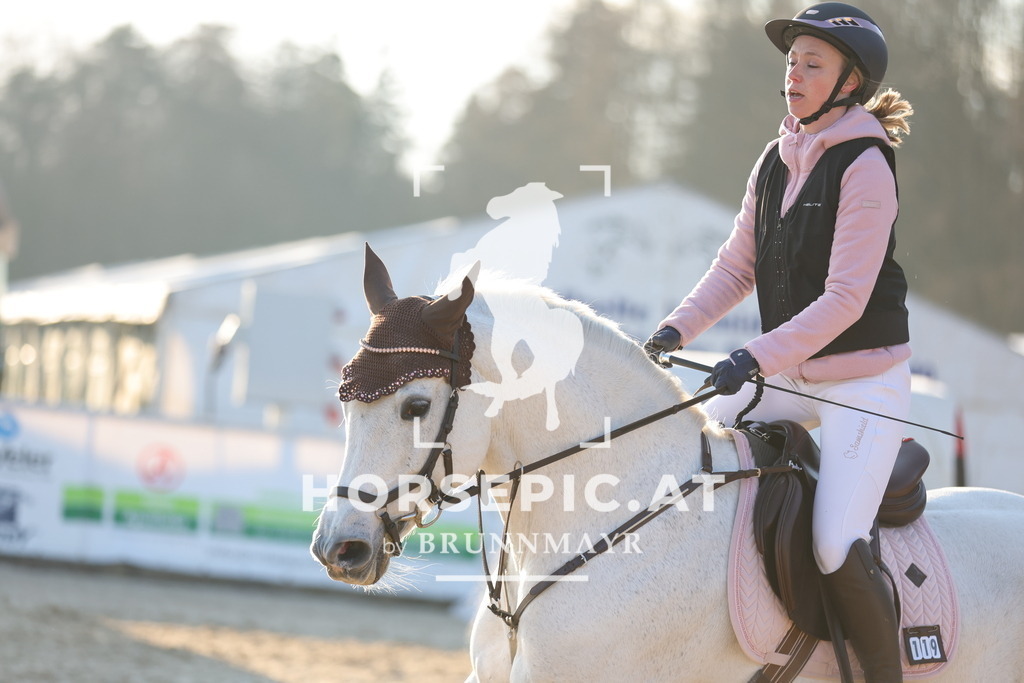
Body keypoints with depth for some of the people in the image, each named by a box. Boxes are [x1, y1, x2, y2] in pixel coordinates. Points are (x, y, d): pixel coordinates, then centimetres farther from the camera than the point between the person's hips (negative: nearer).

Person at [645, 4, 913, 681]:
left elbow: (845, 299, -20)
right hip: (790, 375, 8)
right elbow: (736, 268, 12)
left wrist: (757, 358, -26)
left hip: (866, 381, -8)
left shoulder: (864, 167, -15)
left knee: (838, 550, -21)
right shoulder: (777, 160, 7)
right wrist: (678, 328, -3)